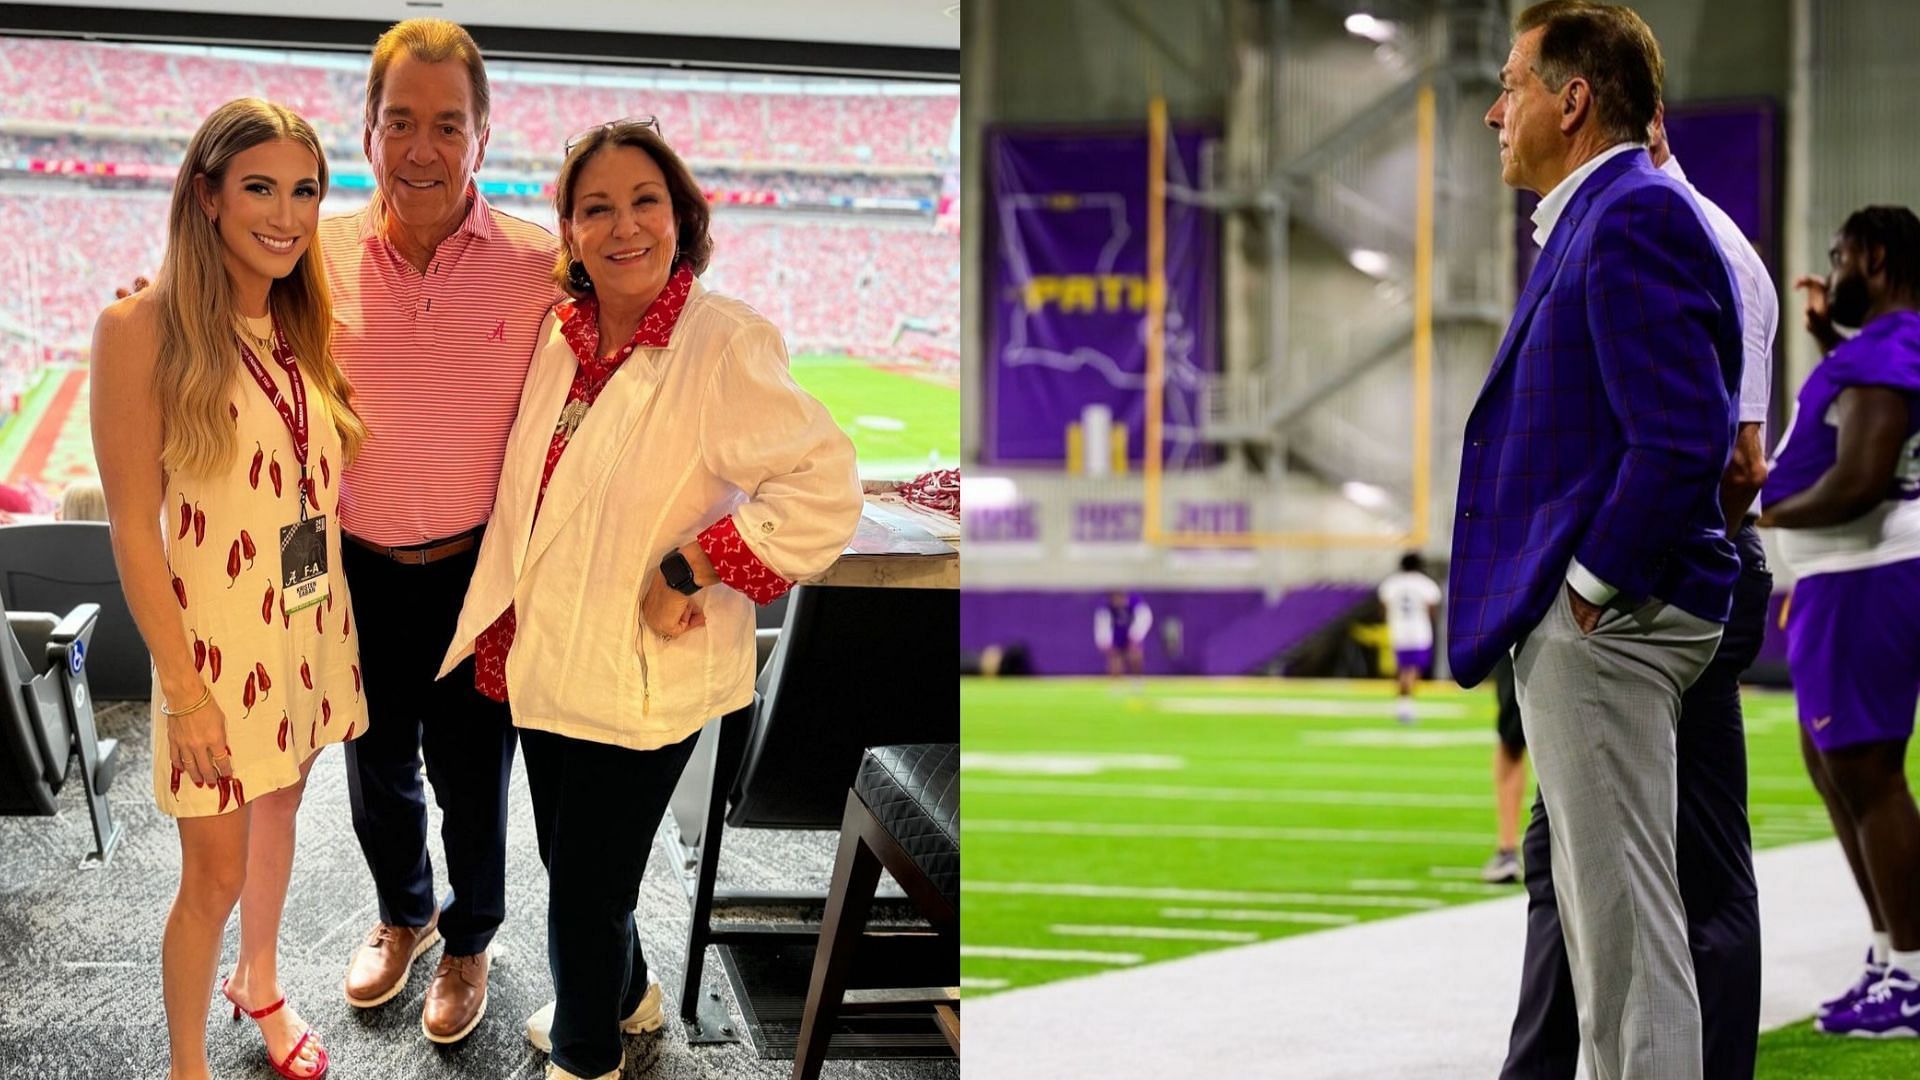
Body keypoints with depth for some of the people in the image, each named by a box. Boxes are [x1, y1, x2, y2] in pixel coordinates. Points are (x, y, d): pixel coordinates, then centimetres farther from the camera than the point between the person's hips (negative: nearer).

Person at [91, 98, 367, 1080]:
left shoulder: (305, 326, 0)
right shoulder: (143, 328, -18)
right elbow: (133, 527, -16)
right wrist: (182, 685, -16)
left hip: (312, 619, 6)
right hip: (216, 629, -6)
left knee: (278, 810, 23)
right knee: (216, 870, 2)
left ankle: (261, 986, 46)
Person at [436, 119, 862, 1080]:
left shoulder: (724, 344, -19)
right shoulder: (561, 337, 3)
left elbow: (825, 490, -27)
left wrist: (684, 572, -25)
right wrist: (506, 629, 15)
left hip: (640, 676, -6)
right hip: (546, 657, 6)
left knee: (586, 890, 6)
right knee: (567, 867, 22)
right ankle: (625, 996, 50)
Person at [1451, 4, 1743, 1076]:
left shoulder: (1633, 220, -15)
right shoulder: (1594, 219, 17)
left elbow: (1685, 437, -24)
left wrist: (1591, 582, -17)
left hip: (1604, 622, -11)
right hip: (1580, 621, 11)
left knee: (1627, 918, -8)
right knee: (1596, 907, 17)